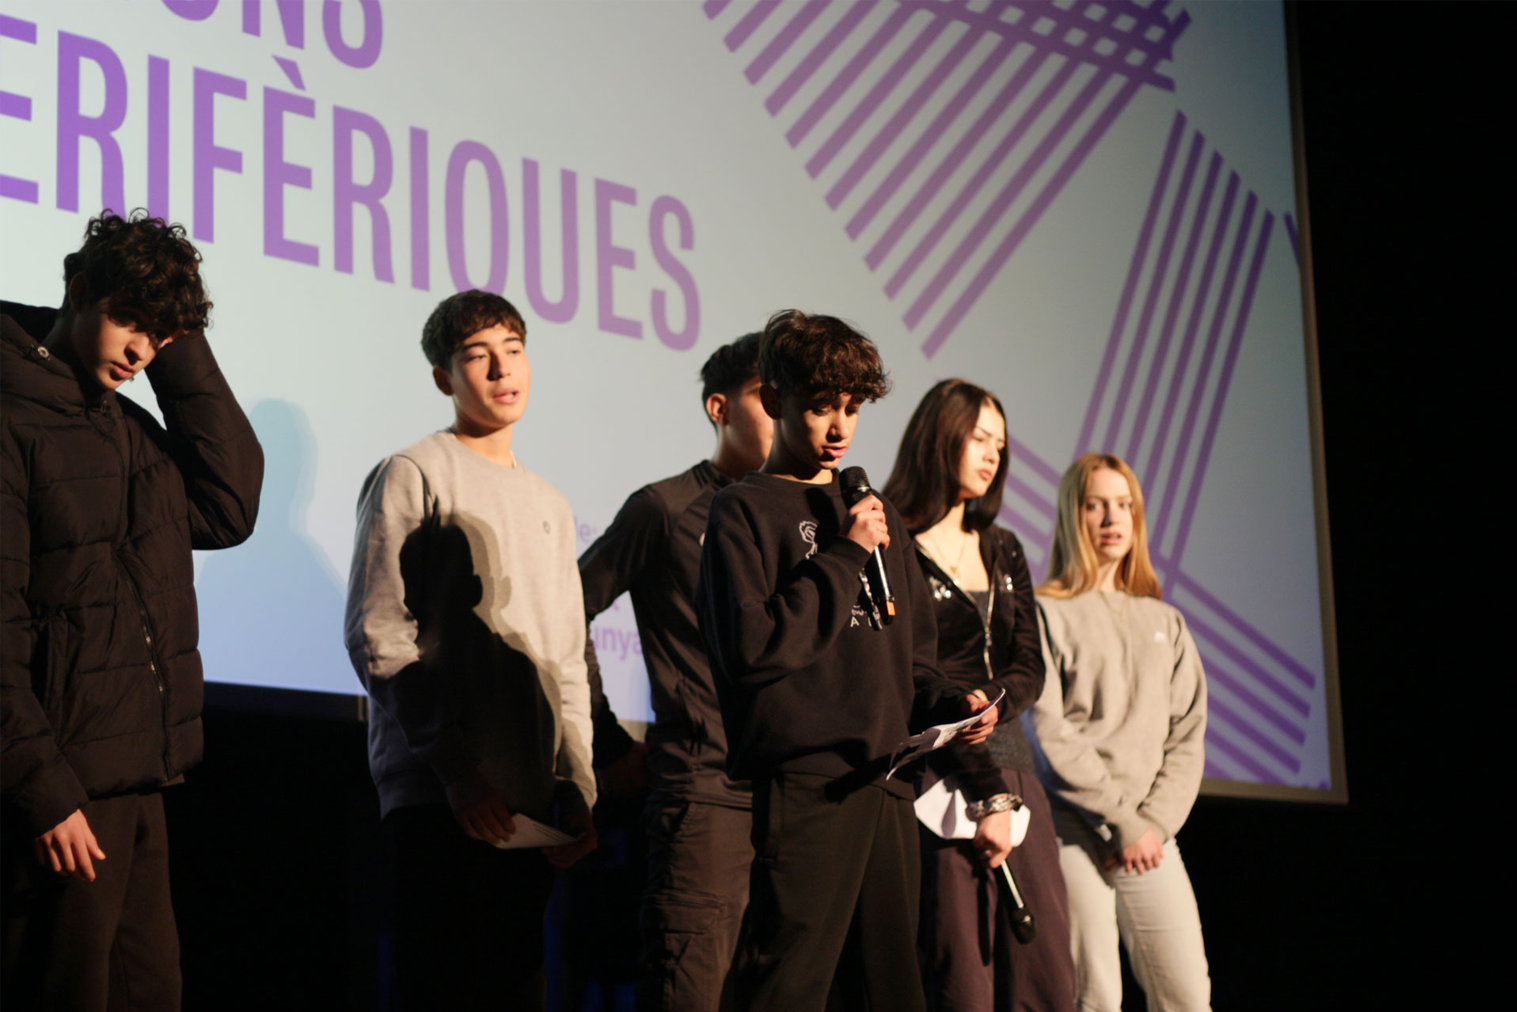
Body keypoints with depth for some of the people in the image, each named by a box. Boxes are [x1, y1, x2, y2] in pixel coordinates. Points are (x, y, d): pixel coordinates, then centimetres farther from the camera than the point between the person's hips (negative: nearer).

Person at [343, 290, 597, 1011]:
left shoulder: (549, 506, 21)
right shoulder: (413, 476, 0)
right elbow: (377, 637, -8)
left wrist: (576, 785, 8)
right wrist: (453, 765, -14)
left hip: (528, 806, 6)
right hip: (439, 794, -6)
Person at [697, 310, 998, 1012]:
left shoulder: (876, 516, 21)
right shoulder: (744, 511, 0)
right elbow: (752, 648, -14)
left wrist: (950, 705, 5)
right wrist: (845, 558, -11)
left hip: (889, 781, 7)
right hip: (804, 787, -7)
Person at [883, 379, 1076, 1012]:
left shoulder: (1004, 552, 19)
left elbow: (1028, 669, 11)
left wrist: (985, 704, -12)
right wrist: (988, 793, -11)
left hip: (1011, 766, 7)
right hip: (941, 776, -7)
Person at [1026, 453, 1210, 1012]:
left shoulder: (1164, 622, 18)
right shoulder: (1047, 614, 2)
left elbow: (1187, 734, 12)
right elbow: (1049, 736, -6)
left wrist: (1156, 823, -3)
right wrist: (1122, 823, -10)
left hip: (1151, 836, 5)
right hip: (1074, 834, -5)